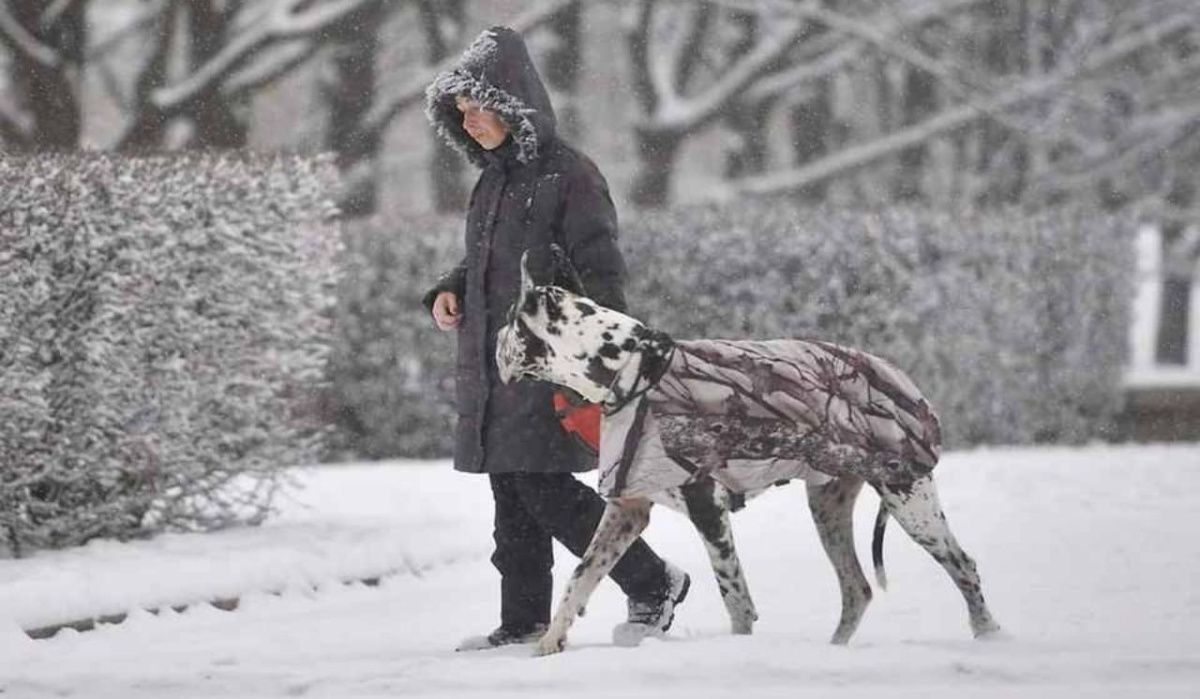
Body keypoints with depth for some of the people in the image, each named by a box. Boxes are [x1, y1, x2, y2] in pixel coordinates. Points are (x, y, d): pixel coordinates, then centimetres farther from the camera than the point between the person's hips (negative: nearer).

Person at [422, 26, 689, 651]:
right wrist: (449, 292, 6)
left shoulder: (568, 174, -10)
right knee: (512, 499, 8)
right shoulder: (493, 179, 15)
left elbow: (602, 271, -13)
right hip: (492, 366, 8)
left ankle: (653, 583, 2)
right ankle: (524, 622, 13)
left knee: (545, 491, -12)